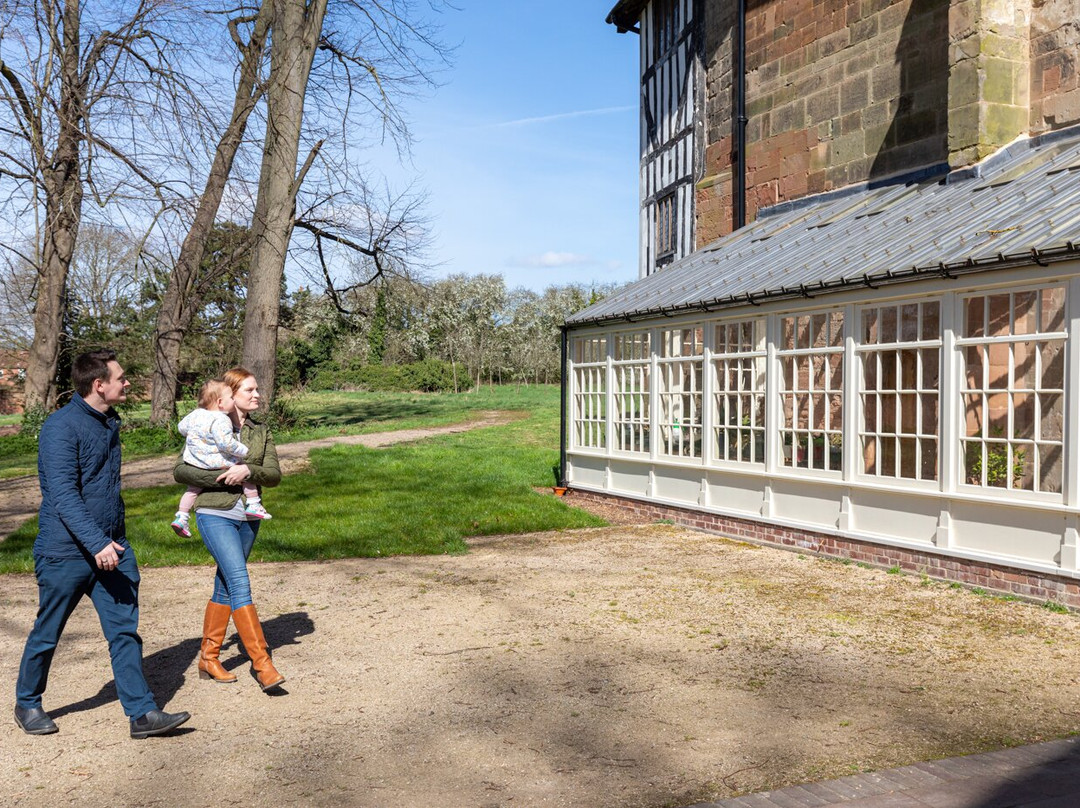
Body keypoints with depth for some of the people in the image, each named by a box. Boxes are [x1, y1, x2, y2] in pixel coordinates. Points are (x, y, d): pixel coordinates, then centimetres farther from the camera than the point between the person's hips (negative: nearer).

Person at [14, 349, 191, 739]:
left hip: (112, 549, 7)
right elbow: (64, 495, -24)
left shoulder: (110, 422, 11)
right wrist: (97, 544, -31)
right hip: (66, 553, -7)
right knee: (47, 634, 11)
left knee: (125, 631, 2)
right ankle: (27, 705, 31)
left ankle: (142, 713, 5)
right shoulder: (61, 427, -16)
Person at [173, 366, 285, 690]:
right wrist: (219, 478, -16)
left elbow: (274, 474, 0)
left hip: (248, 518, 6)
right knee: (240, 583, -15)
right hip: (215, 515, -5)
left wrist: (248, 470, -19)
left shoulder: (261, 431, 9)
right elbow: (180, 470, -5)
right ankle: (262, 663, -16)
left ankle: (208, 658, 25)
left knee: (225, 588, 13)